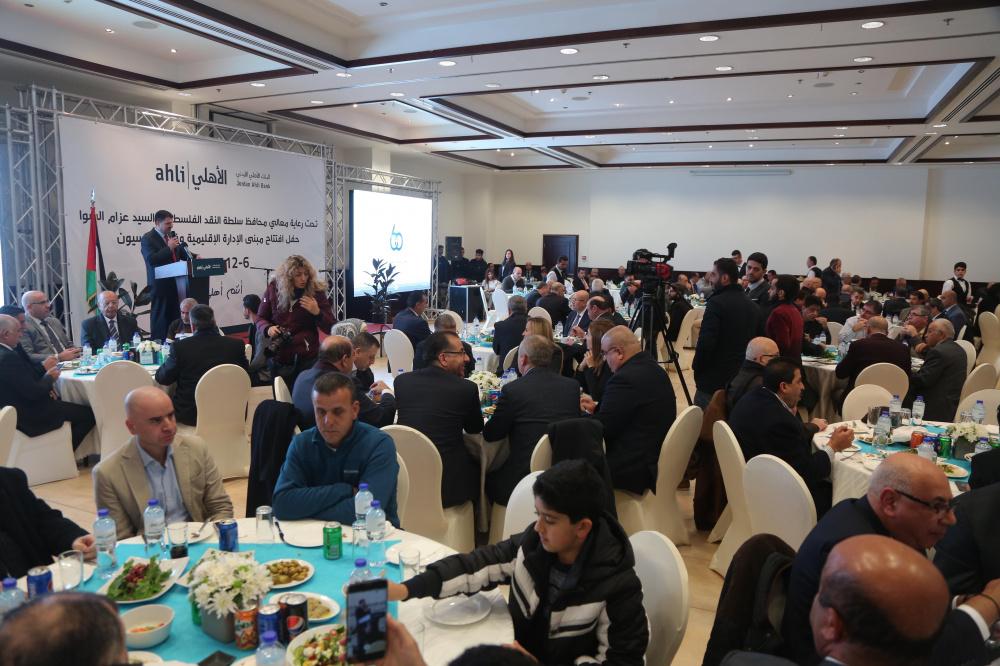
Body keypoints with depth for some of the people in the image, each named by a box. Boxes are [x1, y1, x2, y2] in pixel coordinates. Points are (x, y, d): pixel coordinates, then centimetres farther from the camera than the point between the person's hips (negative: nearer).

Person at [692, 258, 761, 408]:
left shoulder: (717, 302, -13)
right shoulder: (754, 307, 11)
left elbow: (706, 342, -20)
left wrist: (696, 367, -6)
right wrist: (744, 367, 19)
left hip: (714, 380, -8)